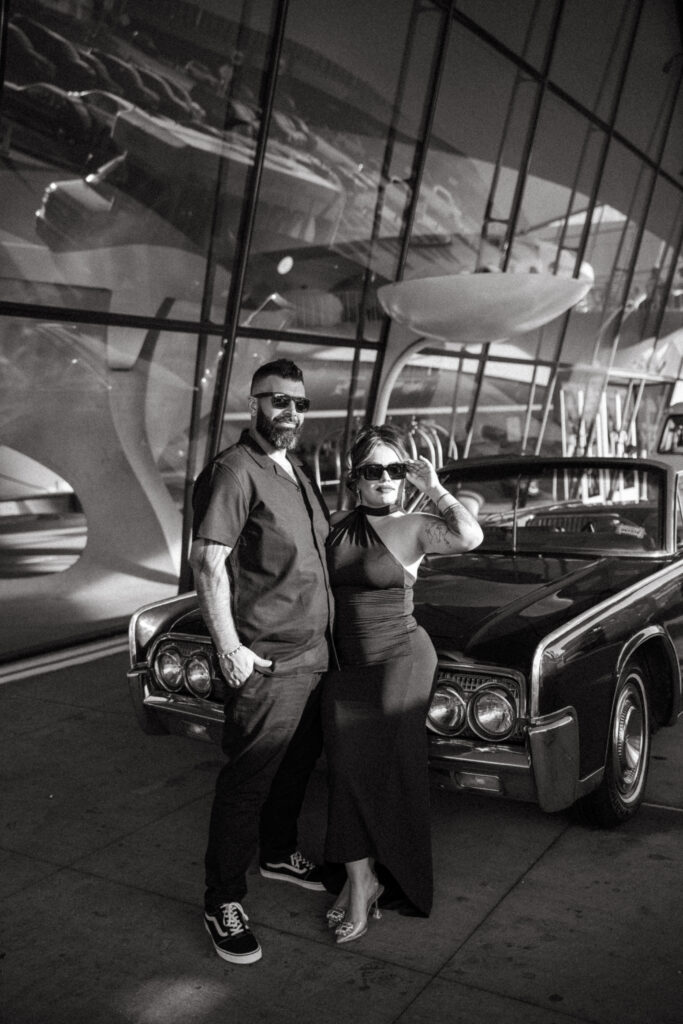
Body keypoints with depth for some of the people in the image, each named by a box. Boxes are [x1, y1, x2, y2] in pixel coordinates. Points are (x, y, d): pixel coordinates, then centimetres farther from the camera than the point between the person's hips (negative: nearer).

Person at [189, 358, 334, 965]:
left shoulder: (297, 472, 13)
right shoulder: (235, 472, -14)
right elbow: (207, 562, -19)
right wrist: (230, 650, -21)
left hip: (313, 654, 9)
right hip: (266, 662, -9)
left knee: (298, 765, 22)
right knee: (247, 781, -2)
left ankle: (279, 852, 42)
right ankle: (224, 903, 10)